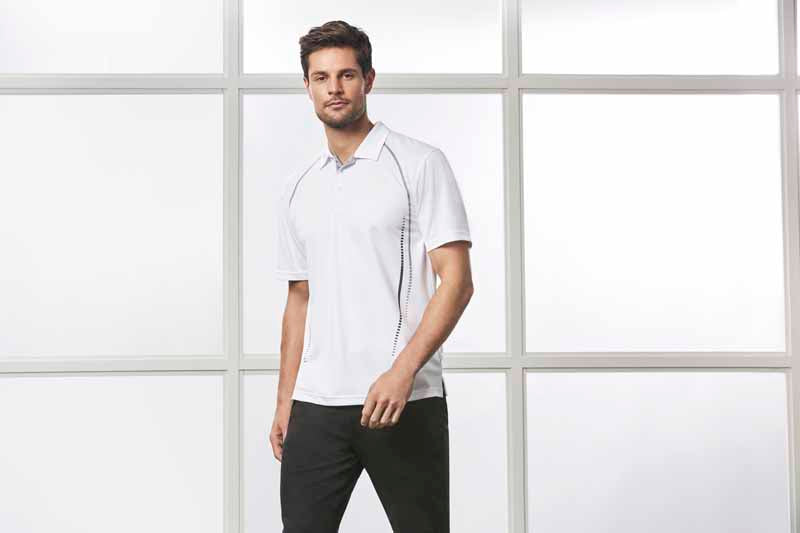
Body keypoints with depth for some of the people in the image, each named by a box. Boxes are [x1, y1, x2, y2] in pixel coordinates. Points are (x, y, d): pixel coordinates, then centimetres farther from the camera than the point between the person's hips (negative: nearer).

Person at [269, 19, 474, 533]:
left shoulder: (420, 163, -2)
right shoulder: (298, 188, 14)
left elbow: (457, 280, -9)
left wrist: (402, 371, -19)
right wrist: (285, 402, 13)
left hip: (405, 400, -4)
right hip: (316, 404, 5)